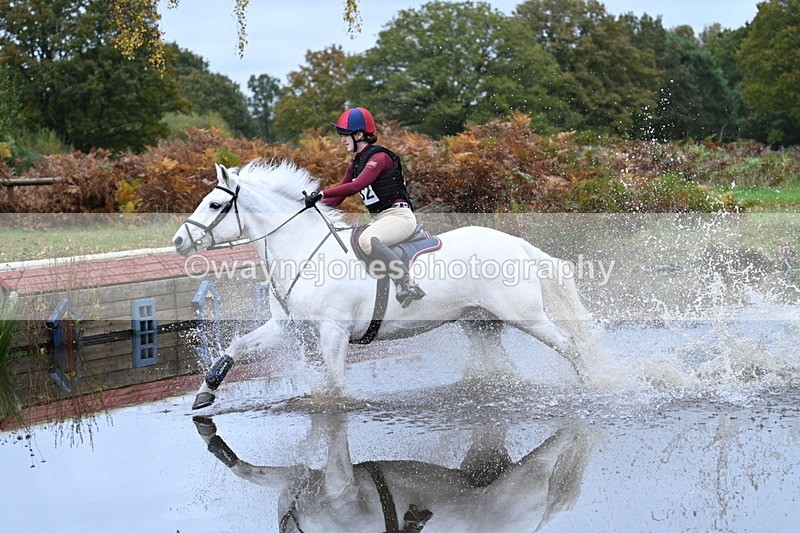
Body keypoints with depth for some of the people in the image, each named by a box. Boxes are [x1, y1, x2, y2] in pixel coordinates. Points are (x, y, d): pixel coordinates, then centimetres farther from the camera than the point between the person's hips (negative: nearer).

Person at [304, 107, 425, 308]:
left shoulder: (379, 157, -13)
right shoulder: (355, 165, 15)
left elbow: (356, 186, -27)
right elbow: (337, 199, 17)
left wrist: (321, 193, -29)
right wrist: (314, 204, 0)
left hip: (399, 215, -10)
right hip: (379, 219, 10)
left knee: (366, 240, -36)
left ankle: (408, 285, -35)